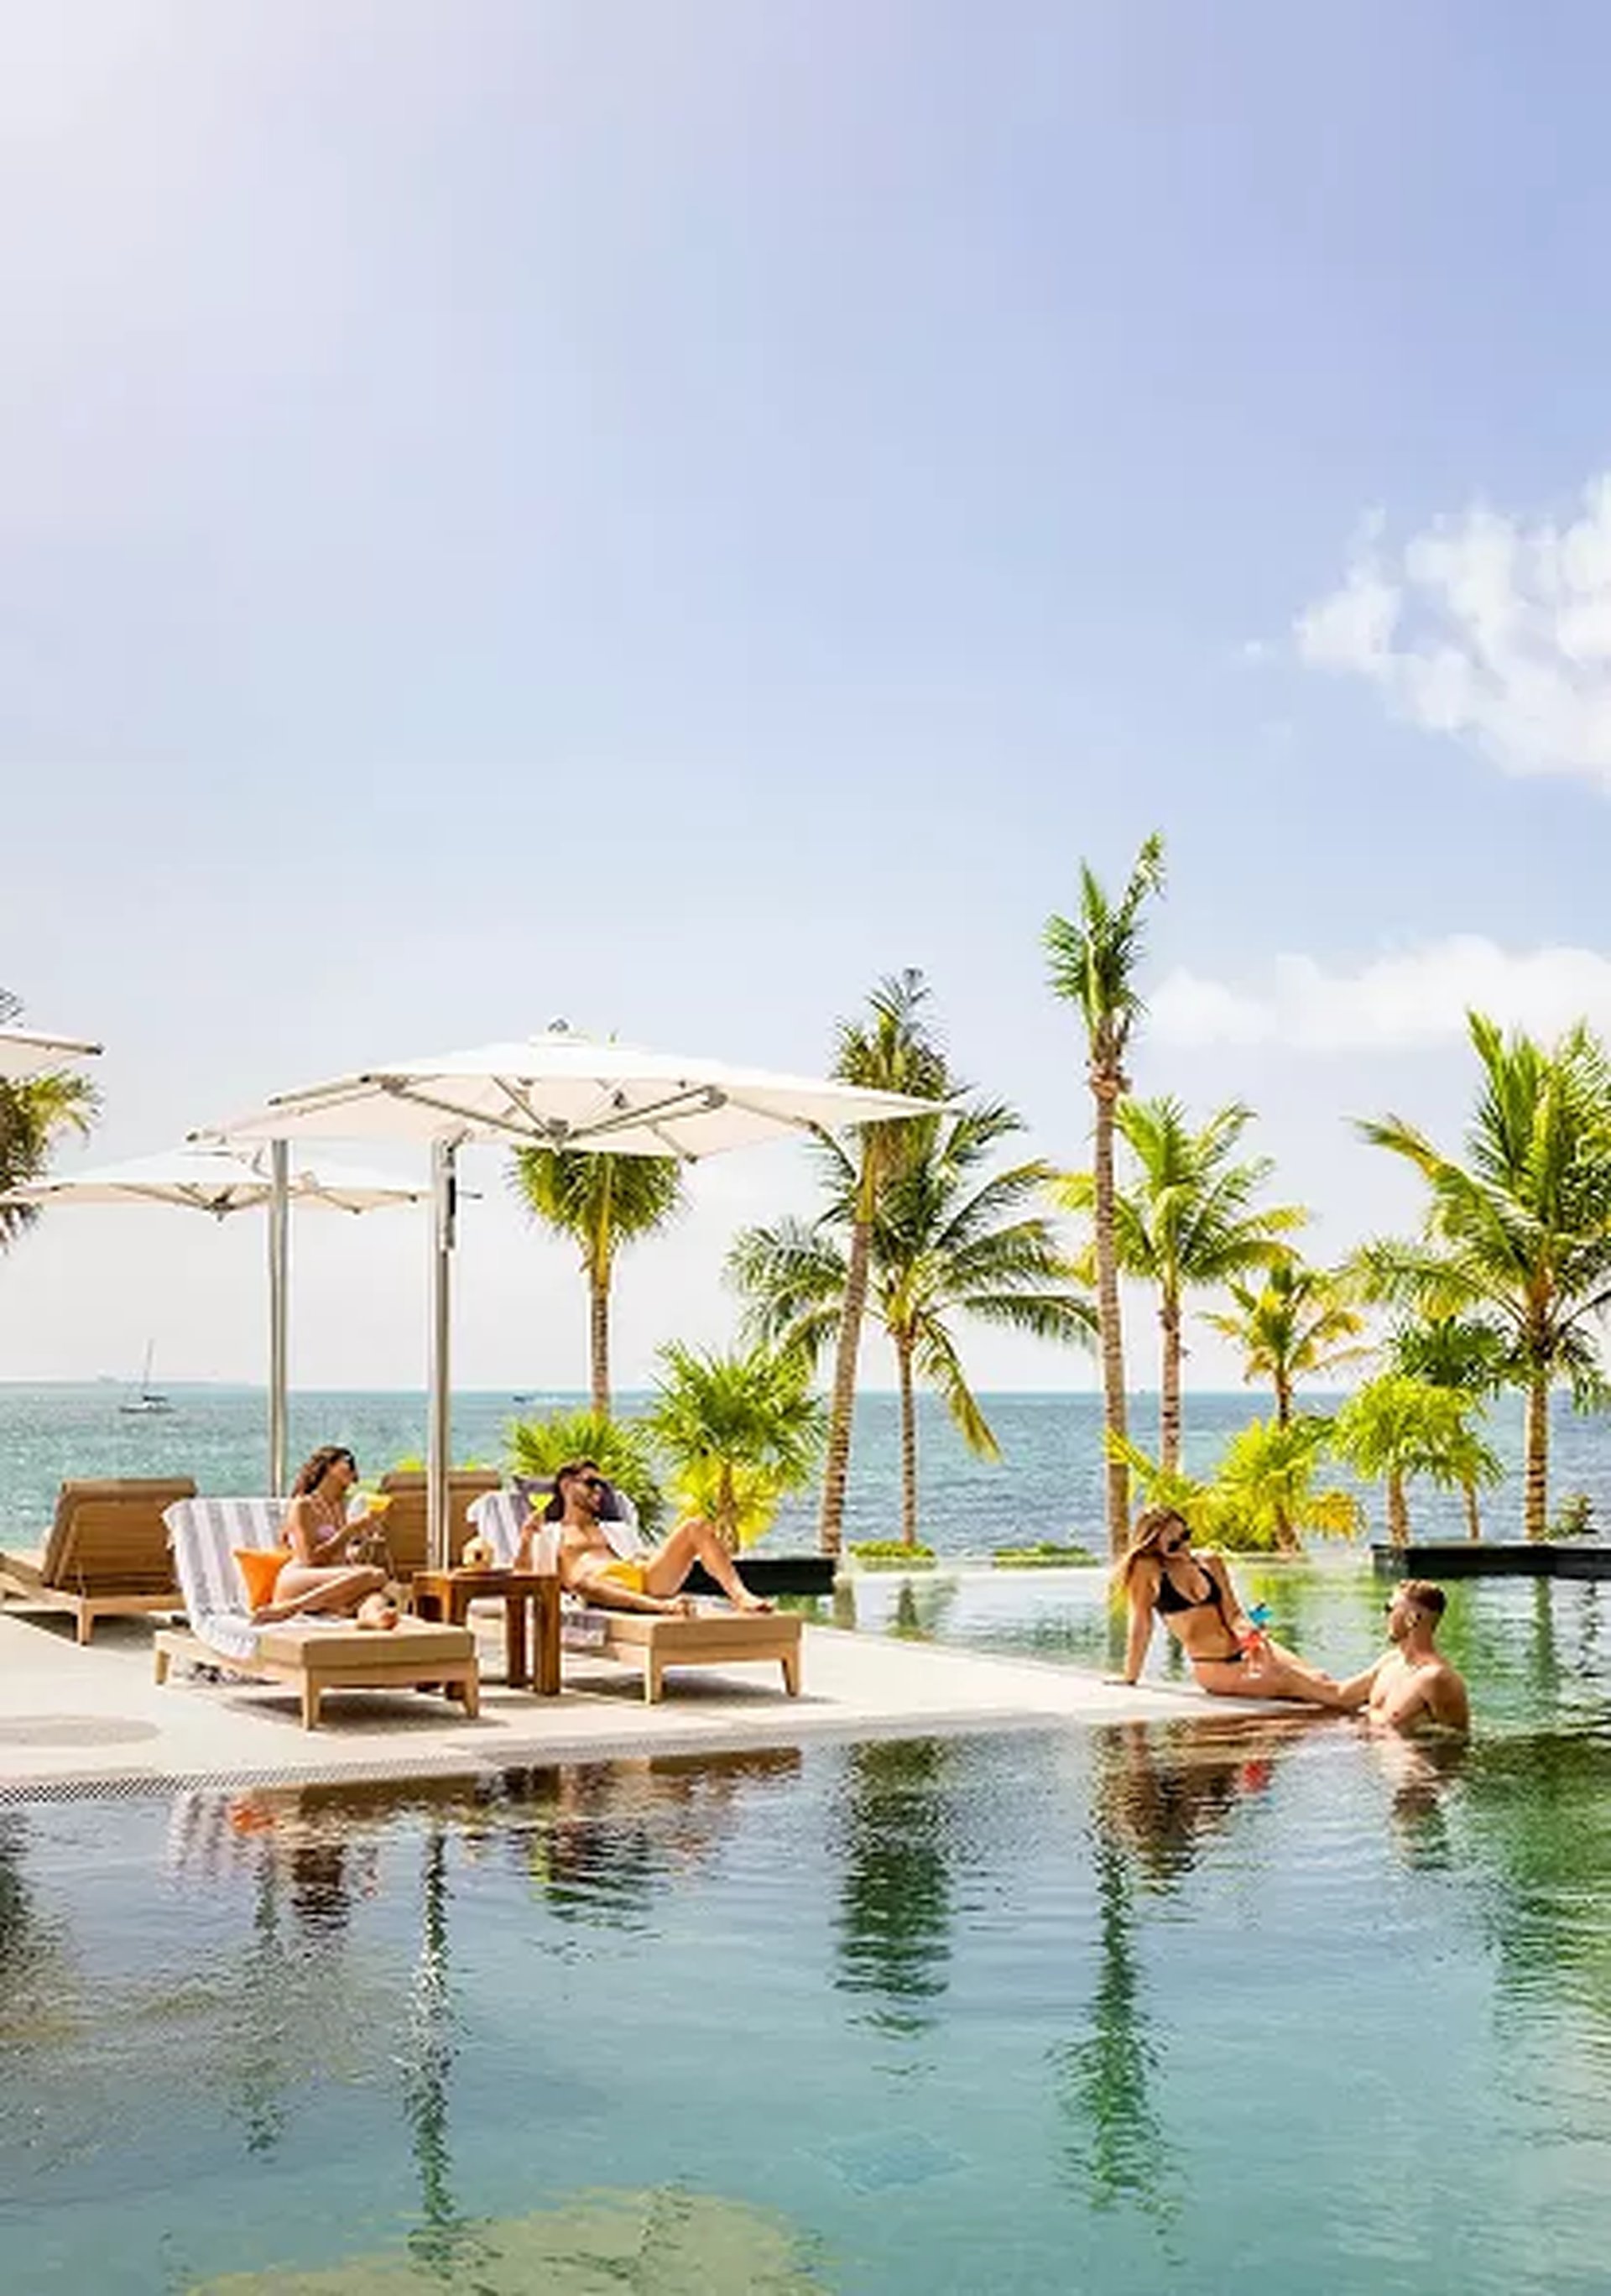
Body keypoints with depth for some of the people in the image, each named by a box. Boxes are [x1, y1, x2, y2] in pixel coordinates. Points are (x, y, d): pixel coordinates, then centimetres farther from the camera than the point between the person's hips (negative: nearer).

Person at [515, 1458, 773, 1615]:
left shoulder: (604, 1530, 41)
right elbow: (522, 1575, 9)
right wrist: (526, 1541, -8)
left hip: (642, 1577, 6)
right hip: (603, 1584, -6)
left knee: (697, 1526, -12)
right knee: (579, 1582, -43)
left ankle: (740, 1595, -35)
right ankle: (660, 1606, -64)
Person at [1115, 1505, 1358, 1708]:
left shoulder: (1210, 1562, 11)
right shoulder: (1147, 1570, -3)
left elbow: (1233, 1612, 5)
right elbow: (1141, 1626, 0)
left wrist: (1249, 1634, -16)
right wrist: (1129, 1680, 3)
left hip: (1244, 1650, 4)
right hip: (1215, 1668, -4)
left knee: (1318, 1680, -20)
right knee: (1292, 1682, -27)